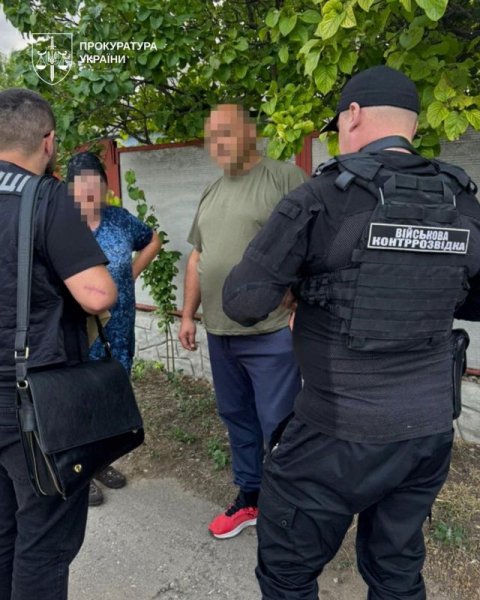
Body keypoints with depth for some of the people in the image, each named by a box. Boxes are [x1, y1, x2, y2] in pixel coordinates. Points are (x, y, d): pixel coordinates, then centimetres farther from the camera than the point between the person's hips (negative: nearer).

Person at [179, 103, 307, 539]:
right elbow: (197, 258, 20)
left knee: (279, 429, 2)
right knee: (237, 418, 17)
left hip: (272, 334, -7)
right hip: (219, 333, 8)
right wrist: (188, 314, 17)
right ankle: (250, 498, 34)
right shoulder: (211, 194, 16)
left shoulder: (286, 178, -7)